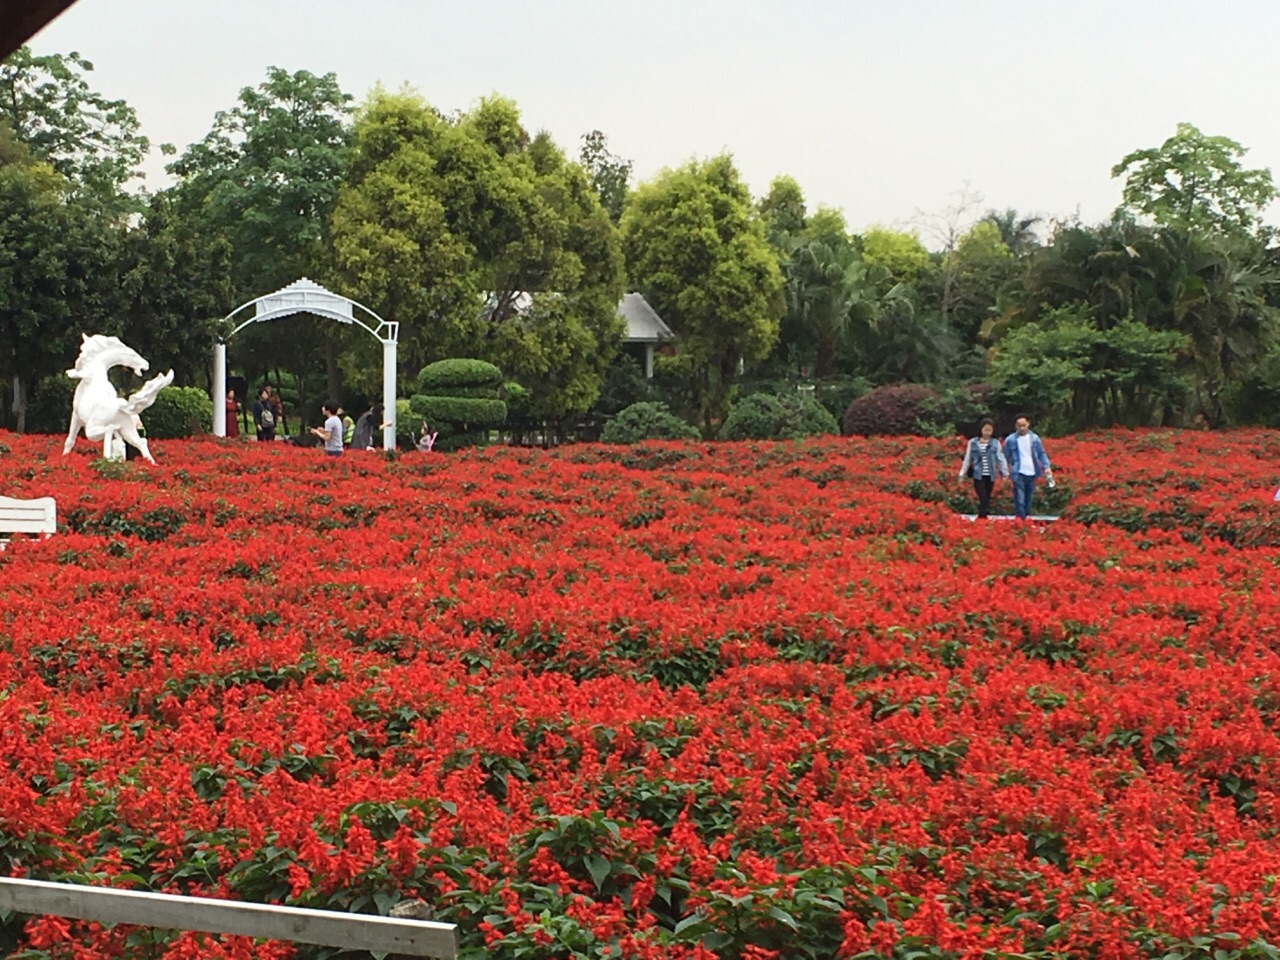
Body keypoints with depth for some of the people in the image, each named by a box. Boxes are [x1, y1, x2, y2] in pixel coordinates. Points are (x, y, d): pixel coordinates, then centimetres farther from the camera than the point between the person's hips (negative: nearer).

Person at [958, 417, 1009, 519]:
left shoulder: (995, 443, 3)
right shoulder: (973, 442, 2)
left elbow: (1000, 458, 5)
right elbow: (967, 459, 8)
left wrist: (1005, 473, 1)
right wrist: (962, 474, 10)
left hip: (990, 476, 2)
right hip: (978, 475, -2)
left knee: (987, 500, 8)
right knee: (983, 500, -12)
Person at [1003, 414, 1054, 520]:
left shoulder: (1034, 438, 5)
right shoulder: (1010, 440, -2)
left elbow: (1042, 454, 12)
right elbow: (1005, 457, 5)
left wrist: (1047, 467, -2)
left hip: (1032, 473, 3)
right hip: (1018, 474, -3)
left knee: (1029, 500, 11)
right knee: (1019, 501, -11)